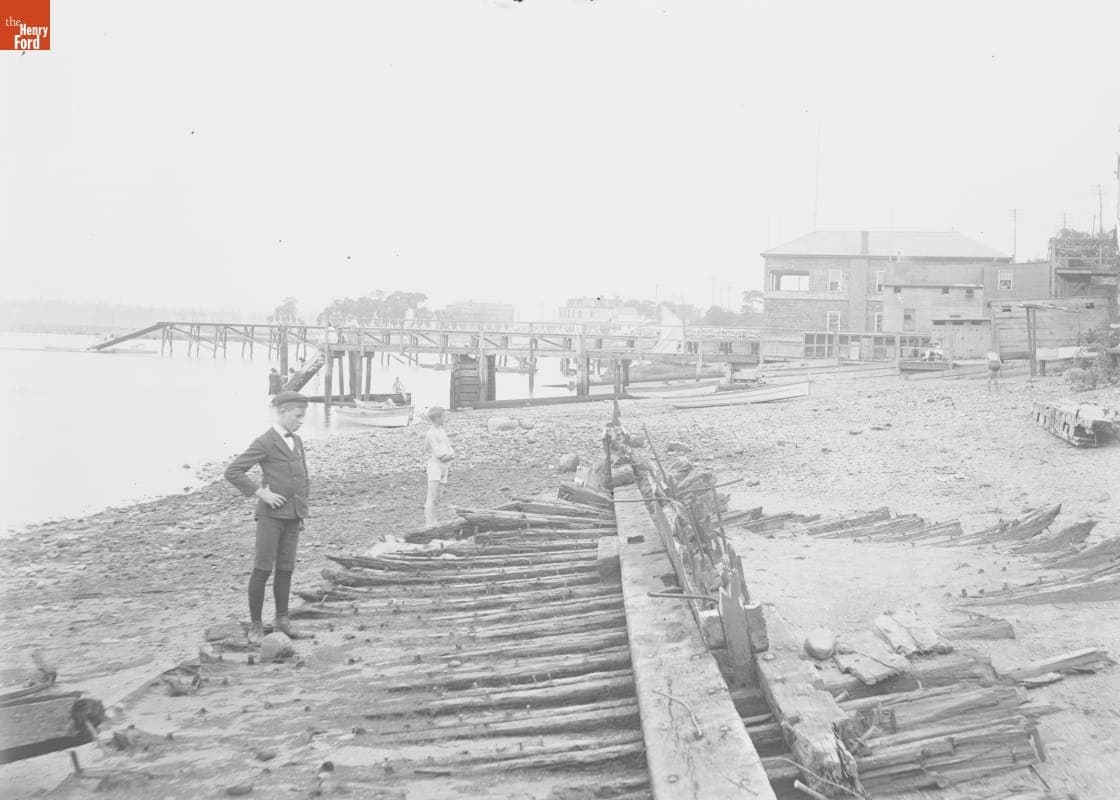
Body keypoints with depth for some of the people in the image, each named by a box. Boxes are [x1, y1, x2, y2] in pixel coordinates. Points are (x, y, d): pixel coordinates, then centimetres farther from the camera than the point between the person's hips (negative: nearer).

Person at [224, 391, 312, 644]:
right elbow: (232, 472, -14)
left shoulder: (297, 442, 13)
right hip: (271, 513, -6)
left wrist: (302, 511, 17)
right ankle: (255, 625, 2)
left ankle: (282, 621, 17)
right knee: (262, 569, -6)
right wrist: (261, 494, -16)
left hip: (293, 517, 6)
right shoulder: (264, 443, -10)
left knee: (285, 569, 8)